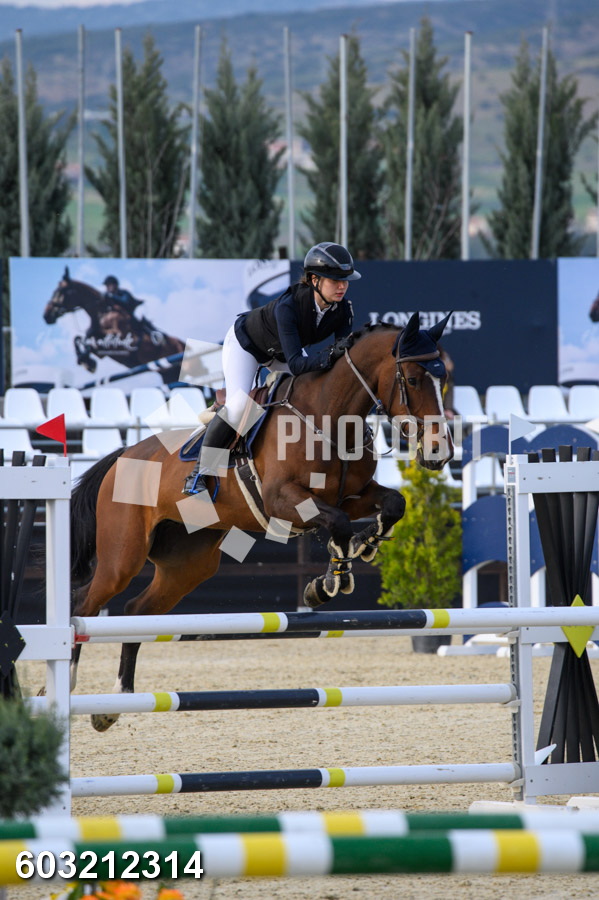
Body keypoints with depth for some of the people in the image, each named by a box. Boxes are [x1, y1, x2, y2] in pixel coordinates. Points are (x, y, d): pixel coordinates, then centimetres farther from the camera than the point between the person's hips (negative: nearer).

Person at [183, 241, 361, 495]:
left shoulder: (342, 308, -26)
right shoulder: (288, 306, -43)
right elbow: (295, 363, -48)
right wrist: (329, 355, -63)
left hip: (280, 353, 7)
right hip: (246, 343, -7)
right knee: (238, 406, -24)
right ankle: (200, 472, -12)